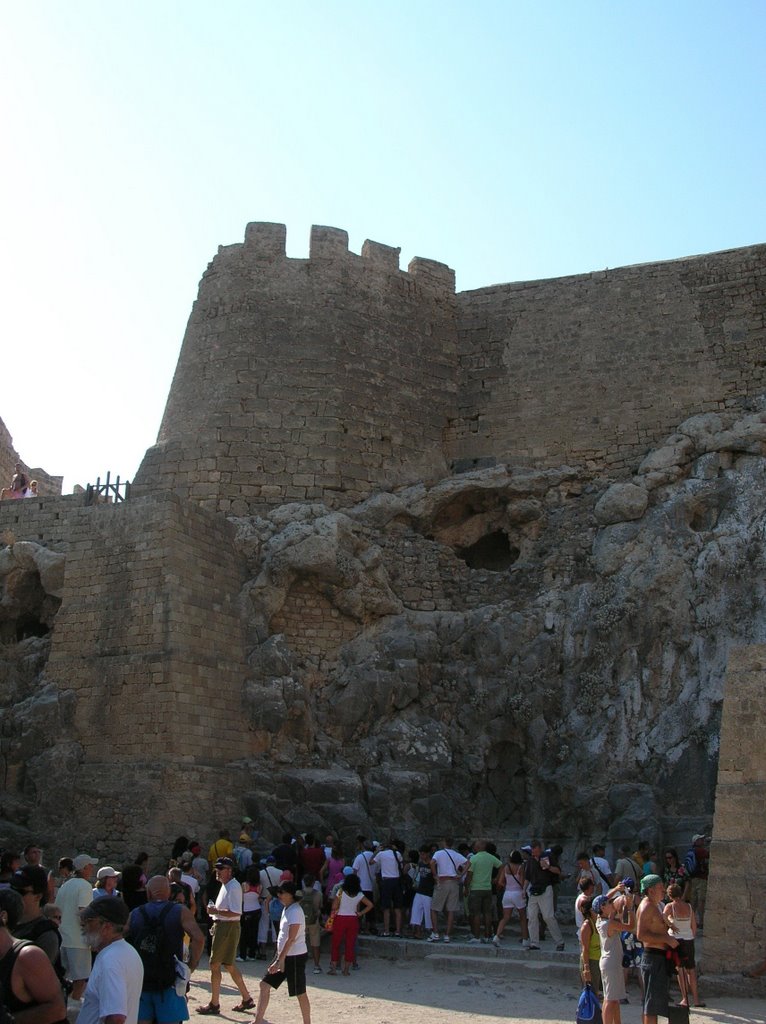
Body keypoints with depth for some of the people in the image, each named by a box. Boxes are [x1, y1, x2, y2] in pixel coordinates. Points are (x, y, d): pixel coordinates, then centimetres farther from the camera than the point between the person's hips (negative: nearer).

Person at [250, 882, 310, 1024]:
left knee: (300, 993, 1)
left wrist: (280, 960, -22)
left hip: (295, 957, -10)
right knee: (265, 984, 8)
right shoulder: (287, 909, 11)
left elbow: (291, 939, -22)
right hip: (284, 955, 10)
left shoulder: (295, 911, -18)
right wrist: (278, 958, 18)